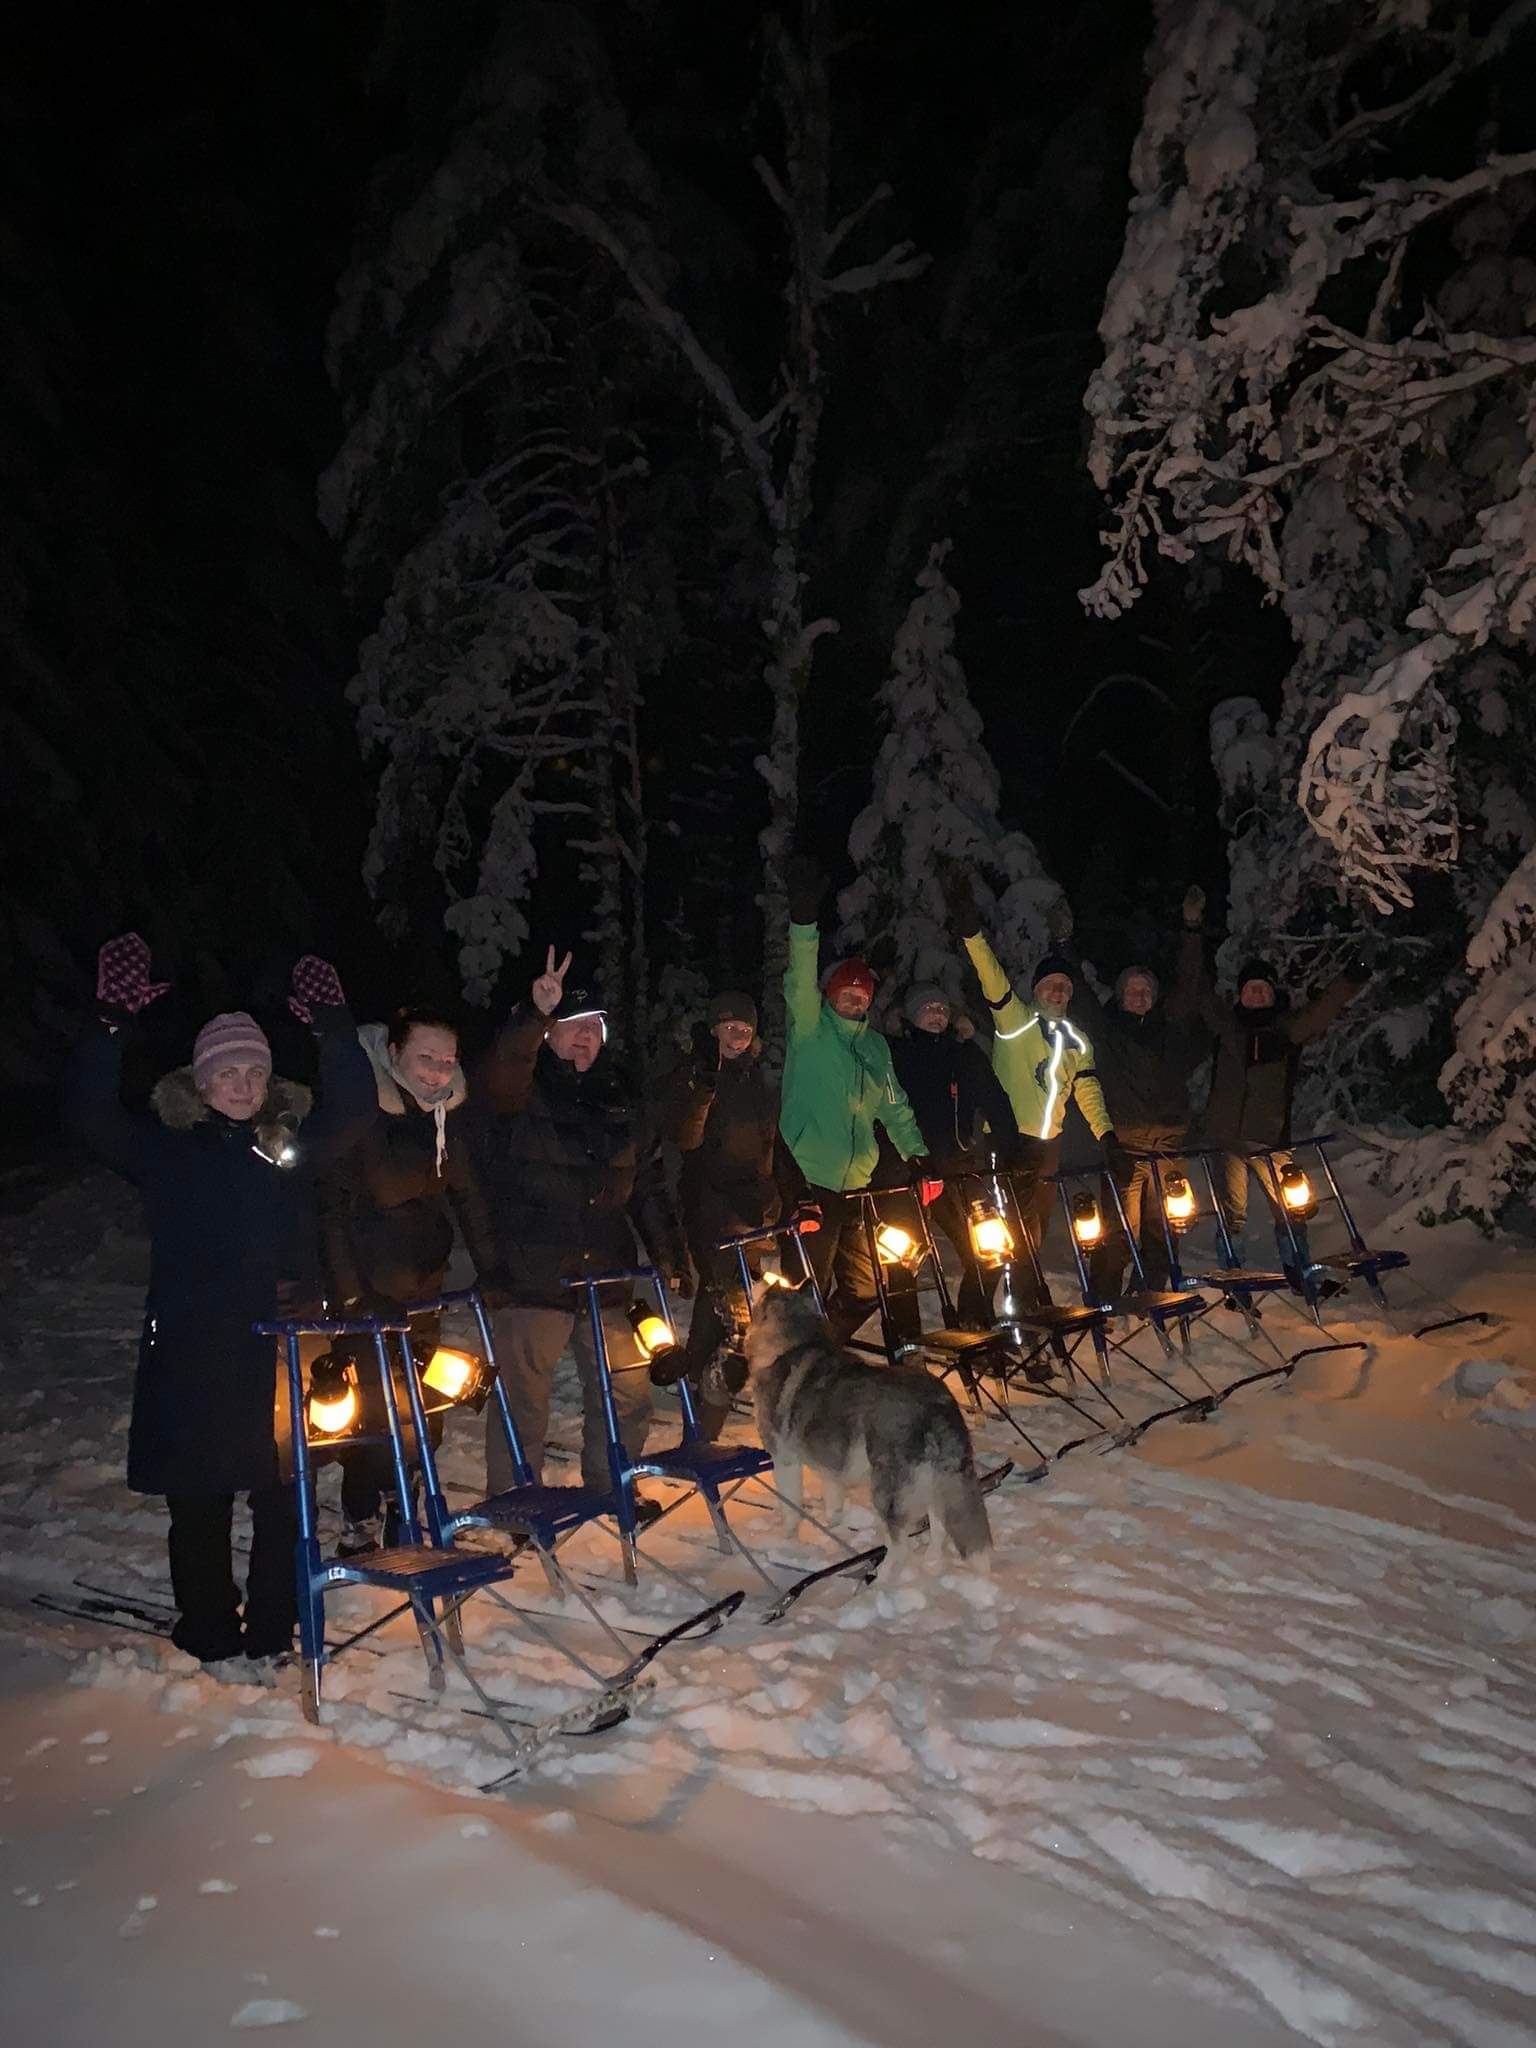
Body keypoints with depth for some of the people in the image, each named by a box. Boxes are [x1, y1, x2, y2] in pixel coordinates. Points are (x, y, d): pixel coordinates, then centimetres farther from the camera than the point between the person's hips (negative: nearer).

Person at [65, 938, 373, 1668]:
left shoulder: (292, 1141, 8)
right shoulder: (165, 1146, 2)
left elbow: (352, 1106, -3)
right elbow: (89, 1113, -10)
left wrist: (333, 1030, -19)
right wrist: (113, 1025, -24)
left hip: (280, 1341, 2)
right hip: (189, 1348, -1)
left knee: (283, 1496, 5)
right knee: (199, 1501, 7)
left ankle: (274, 1630, 20)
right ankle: (208, 1631, 23)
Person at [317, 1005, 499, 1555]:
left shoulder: (447, 1116, 2)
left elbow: (466, 1195, 9)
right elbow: (329, 1204, -15)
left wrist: (490, 1268, 4)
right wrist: (347, 1291, -19)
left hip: (423, 1283, 6)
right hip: (368, 1288, -6)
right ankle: (359, 1525, 11)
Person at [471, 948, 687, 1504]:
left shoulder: (615, 1106, 15)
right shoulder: (521, 1096, -2)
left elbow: (647, 1186, 16)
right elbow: (495, 1083, -28)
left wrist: (670, 1258, 10)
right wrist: (535, 1015, -38)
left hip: (604, 1281, 6)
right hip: (530, 1282, -5)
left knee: (628, 1396, 12)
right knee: (523, 1408, 0)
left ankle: (610, 1489, 31)